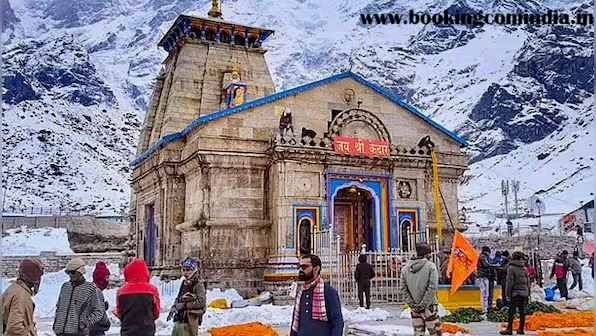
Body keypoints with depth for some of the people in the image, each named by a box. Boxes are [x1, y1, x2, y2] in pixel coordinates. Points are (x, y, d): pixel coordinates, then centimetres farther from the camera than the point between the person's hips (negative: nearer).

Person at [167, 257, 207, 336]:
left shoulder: (198, 285, -10)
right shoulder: (184, 283, 11)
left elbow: (201, 302, -19)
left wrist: (184, 305, -15)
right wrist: (174, 307, 3)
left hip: (189, 322, -7)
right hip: (178, 320, 7)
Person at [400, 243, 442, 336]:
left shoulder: (406, 268, 6)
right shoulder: (430, 266, -9)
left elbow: (403, 289, 1)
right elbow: (432, 287, -16)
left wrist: (412, 304, -2)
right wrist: (423, 305, -13)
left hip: (414, 309, 5)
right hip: (429, 307, -5)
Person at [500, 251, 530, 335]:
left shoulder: (511, 268, -9)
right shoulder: (525, 268, 10)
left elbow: (510, 282, -11)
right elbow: (528, 282, 14)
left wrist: (508, 294, -6)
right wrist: (527, 293, 20)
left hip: (515, 293, -6)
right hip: (524, 292, 6)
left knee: (511, 311, -5)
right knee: (522, 311, 9)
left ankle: (509, 329, -6)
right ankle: (521, 329, 12)